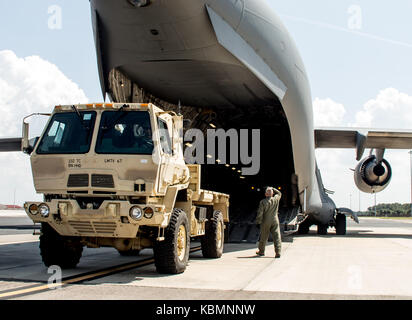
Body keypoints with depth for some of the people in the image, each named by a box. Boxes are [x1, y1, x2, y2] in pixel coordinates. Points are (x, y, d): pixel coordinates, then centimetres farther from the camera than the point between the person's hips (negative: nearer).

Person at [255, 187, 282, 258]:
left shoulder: (263, 202, -11)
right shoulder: (276, 199, -3)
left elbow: (260, 213, -10)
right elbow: (279, 193, 20)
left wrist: (258, 221, 0)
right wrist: (272, 189, 23)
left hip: (266, 222, -1)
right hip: (275, 221, 1)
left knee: (263, 237, 11)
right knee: (276, 236, -1)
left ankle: (261, 251, 26)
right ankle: (278, 252, -9)